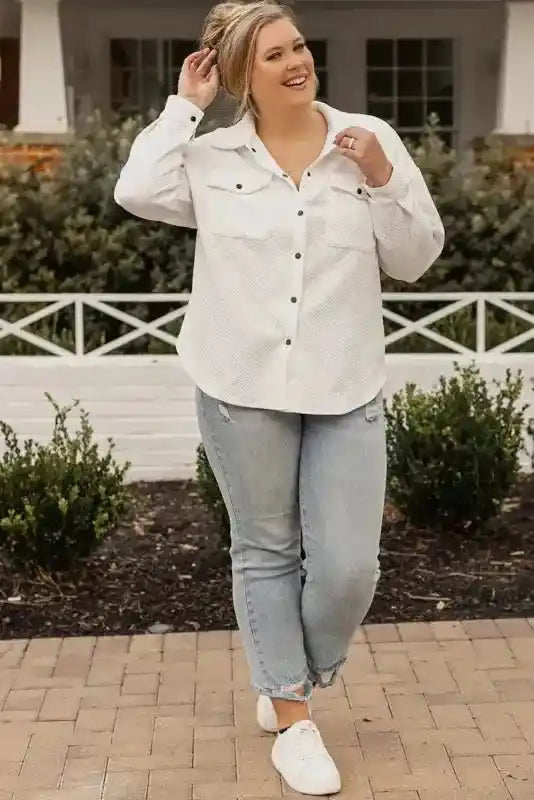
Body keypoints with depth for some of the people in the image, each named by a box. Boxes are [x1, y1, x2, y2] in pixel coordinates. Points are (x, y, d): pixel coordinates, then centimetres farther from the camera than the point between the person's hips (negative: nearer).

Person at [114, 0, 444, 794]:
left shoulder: (371, 138, 3)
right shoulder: (214, 154, 3)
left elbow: (416, 258, 5)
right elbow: (139, 191, -14)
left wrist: (384, 181, -12)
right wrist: (185, 105, -2)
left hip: (344, 389, 1)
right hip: (243, 386, 0)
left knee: (349, 565, -2)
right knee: (265, 551, 9)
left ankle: (292, 684, 28)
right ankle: (292, 718, 24)